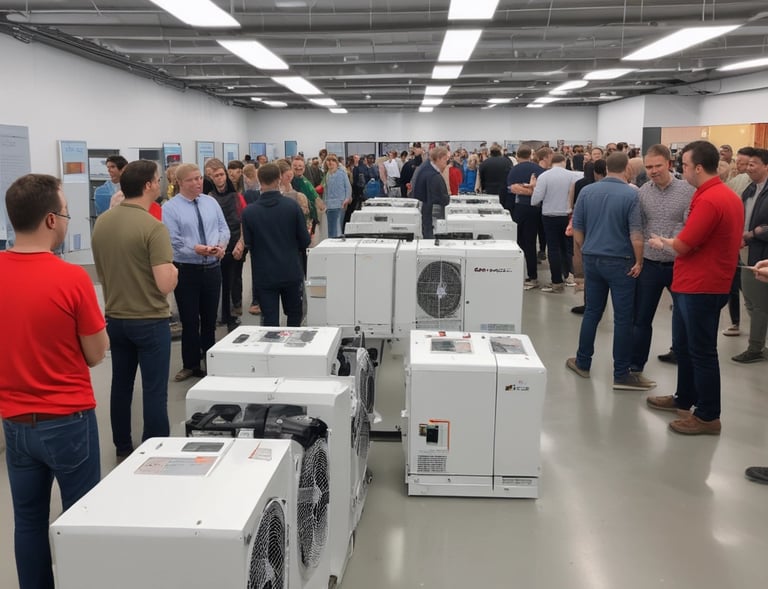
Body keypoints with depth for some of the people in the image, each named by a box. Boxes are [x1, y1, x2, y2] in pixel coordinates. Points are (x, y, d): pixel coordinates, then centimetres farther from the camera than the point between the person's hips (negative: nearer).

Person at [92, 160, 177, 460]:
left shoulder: (101, 222, 2)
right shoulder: (153, 227, -20)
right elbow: (165, 285, -24)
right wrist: (173, 270, -4)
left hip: (114, 318, 7)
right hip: (149, 320, -7)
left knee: (121, 384, 17)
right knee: (154, 390, 2)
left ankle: (122, 447, 29)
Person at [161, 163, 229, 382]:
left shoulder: (211, 202, 7)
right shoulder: (170, 208, -7)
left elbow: (223, 228, 7)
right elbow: (172, 241, -15)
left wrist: (221, 245, -14)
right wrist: (196, 249, -28)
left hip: (212, 268, 4)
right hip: (186, 270, -4)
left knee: (210, 318, 14)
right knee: (189, 320, 5)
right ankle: (190, 365, 19)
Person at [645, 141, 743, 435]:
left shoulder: (709, 200, -22)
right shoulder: (727, 195, 12)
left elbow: (682, 245, -20)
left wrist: (661, 243, 0)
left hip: (701, 287, -10)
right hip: (692, 284, 10)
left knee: (701, 351, 0)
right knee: (683, 345, 20)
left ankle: (708, 416, 10)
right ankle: (684, 398, 34)